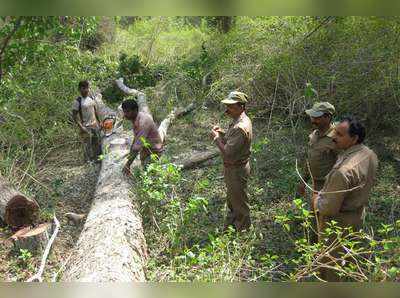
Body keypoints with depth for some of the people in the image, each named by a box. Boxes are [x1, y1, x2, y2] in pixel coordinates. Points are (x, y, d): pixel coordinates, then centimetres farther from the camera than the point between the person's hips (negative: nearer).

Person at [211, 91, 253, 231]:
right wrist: (222, 133, -2)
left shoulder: (240, 128, -31)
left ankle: (242, 229, 31)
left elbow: (228, 154, -32)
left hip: (236, 170, -10)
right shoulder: (240, 120, 2)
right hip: (234, 167, 10)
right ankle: (231, 225, 47)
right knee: (231, 199, 27)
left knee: (239, 202, 10)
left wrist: (216, 138, -19)